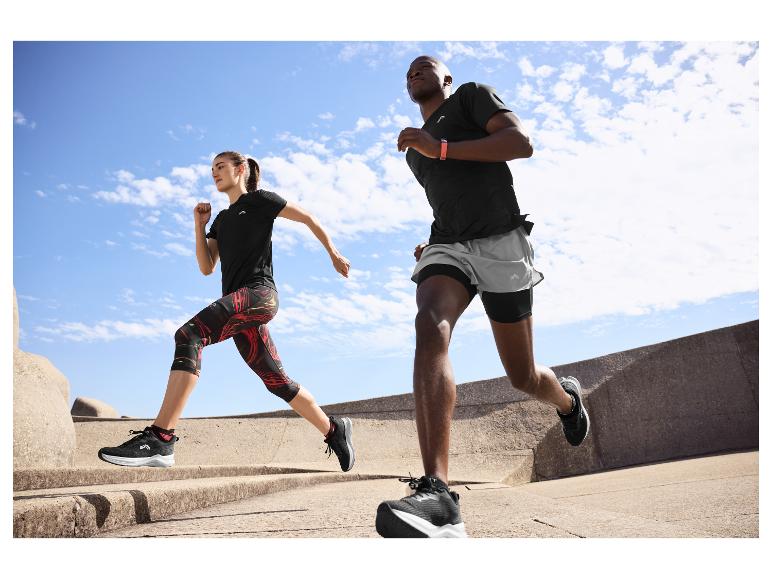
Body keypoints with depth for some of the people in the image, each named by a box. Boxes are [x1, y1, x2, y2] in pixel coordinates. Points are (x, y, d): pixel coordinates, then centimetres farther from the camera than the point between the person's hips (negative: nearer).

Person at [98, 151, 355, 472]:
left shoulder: (259, 200, 10)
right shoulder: (222, 219, 28)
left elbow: (309, 218, 11)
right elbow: (206, 268, 18)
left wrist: (334, 255, 11)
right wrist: (199, 224, 10)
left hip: (259, 292, -8)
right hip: (239, 307, 9)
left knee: (189, 335, -28)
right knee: (277, 382, 10)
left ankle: (160, 439, -37)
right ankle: (334, 430, 23)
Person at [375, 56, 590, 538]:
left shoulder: (471, 96, 11)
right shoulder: (415, 150, 30)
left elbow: (522, 143, -7)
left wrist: (441, 148, -13)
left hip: (501, 242, -4)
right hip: (448, 246, 4)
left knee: (522, 376, 0)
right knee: (430, 327, -30)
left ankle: (567, 398, 40)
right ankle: (438, 496, -45)